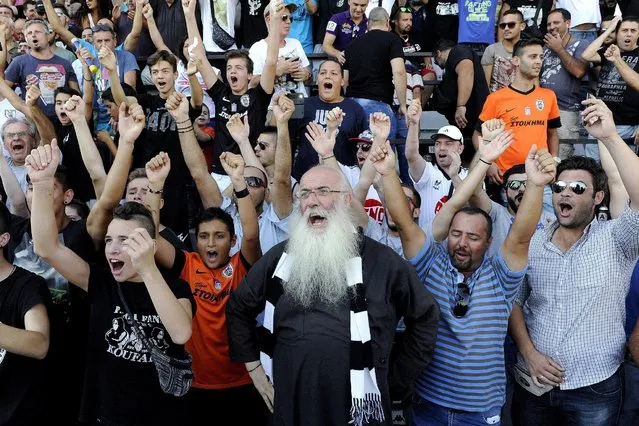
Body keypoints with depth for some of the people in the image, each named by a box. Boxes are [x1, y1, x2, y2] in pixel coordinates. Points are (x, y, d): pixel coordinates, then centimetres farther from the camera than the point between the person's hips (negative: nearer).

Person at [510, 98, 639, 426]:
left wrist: (609, 137, -29)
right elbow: (514, 302, 6)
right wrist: (529, 353, -7)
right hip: (534, 381, 3)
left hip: (596, 387, -2)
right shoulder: (532, 243, 3)